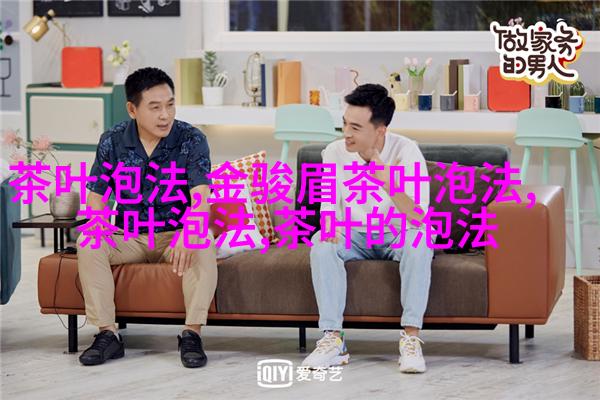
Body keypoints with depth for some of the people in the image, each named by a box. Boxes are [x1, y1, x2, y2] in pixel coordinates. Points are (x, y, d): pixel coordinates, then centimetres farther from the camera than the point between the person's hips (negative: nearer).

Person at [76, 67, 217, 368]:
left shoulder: (191, 140, -11)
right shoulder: (113, 141, -2)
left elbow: (201, 197, -24)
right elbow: (95, 195, 1)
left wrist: (189, 234, -46)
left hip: (177, 234, -2)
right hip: (128, 237, 2)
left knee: (203, 247, -34)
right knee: (87, 244, -26)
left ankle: (192, 333, -28)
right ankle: (108, 334, -23)